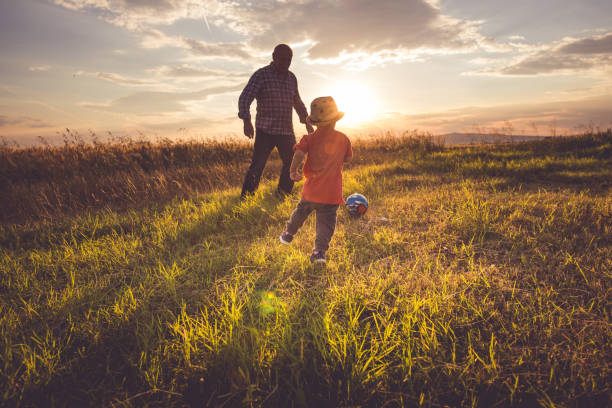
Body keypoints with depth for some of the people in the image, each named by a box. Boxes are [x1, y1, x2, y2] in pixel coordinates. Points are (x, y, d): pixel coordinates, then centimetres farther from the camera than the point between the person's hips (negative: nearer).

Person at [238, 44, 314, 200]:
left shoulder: (291, 78, 12)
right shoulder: (261, 75, -7)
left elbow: (297, 102, 26)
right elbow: (245, 98, -16)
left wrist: (307, 121, 25)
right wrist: (246, 121, -31)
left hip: (287, 131, 6)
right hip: (266, 131, -6)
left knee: (291, 164, 12)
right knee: (257, 165, -11)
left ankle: (282, 195, 29)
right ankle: (244, 198, -3)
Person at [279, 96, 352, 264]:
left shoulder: (310, 139, -5)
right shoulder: (343, 139, 1)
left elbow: (299, 154, -20)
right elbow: (348, 158, 13)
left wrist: (293, 171, -7)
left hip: (312, 190, 1)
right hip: (332, 193, -1)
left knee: (301, 211, 24)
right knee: (326, 222, 5)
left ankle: (288, 234, 43)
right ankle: (320, 250, -6)